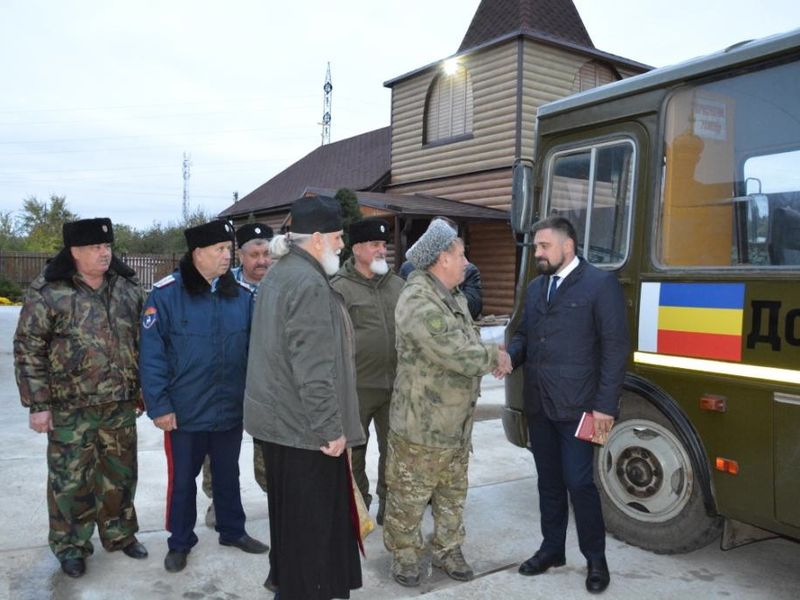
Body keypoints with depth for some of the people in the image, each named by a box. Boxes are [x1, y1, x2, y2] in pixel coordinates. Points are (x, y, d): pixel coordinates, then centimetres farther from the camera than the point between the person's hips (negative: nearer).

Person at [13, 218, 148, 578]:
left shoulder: (127, 288, 3)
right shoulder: (48, 292, -11)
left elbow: (141, 342, 12)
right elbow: (28, 350, -8)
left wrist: (143, 389, 12)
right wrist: (38, 404, -10)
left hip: (121, 404, 4)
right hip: (71, 408, -4)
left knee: (120, 474, 16)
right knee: (71, 479, 7)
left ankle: (120, 533, 34)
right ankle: (71, 545, 27)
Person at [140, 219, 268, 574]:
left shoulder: (242, 295, -1)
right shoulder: (166, 294, -12)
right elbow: (151, 354, -12)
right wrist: (159, 405, -13)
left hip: (231, 409, 3)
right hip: (185, 411, -3)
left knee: (228, 474, 20)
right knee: (182, 479, 14)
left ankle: (232, 531, 39)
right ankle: (180, 543, 33)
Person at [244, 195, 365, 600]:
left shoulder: (278, 274, 11)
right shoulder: (309, 284, -21)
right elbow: (314, 369, -26)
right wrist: (330, 428, -20)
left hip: (278, 417, 10)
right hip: (304, 425, -10)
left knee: (289, 509, 23)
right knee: (313, 516, 4)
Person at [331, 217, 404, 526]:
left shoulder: (397, 285, 8)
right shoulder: (340, 288, -8)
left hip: (396, 384, 4)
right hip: (358, 386, -4)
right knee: (354, 452, 10)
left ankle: (389, 508, 32)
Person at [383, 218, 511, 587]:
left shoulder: (455, 298, 10)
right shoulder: (418, 301, -23)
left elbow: (469, 344, 13)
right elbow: (457, 355, -27)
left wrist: (491, 354, -8)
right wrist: (495, 357, -10)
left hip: (457, 423, 9)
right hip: (421, 424, -9)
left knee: (453, 492, 19)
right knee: (410, 496, 7)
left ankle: (448, 550, 35)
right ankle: (404, 555, 25)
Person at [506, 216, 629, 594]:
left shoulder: (601, 284, -7)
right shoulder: (535, 288, 14)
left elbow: (615, 348, -11)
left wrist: (605, 406, -15)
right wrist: (509, 357, -5)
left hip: (577, 406, -6)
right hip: (538, 405, 6)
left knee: (579, 483, -1)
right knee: (549, 482, 16)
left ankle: (596, 559, 19)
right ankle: (552, 549, 31)